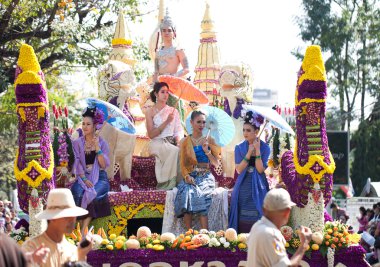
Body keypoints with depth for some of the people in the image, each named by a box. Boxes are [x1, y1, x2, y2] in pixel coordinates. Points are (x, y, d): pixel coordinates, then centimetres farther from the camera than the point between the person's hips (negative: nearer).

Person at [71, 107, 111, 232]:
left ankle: (84, 230, -30)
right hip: (82, 177, 1)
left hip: (100, 178, -1)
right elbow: (77, 164, -1)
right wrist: (84, 179, -16)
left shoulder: (102, 143, 6)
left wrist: (97, 147, -11)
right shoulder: (77, 143, 9)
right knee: (78, 194, -32)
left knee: (92, 195, -33)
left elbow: (104, 165, -4)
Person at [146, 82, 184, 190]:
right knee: (175, 151, -35)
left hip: (172, 143, 4)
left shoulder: (173, 111, 17)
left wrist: (178, 141, -10)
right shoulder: (151, 112, 5)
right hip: (157, 143, -4)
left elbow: (179, 130, 12)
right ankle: (168, 184, -28)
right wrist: (166, 122, -10)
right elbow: (151, 134, -4)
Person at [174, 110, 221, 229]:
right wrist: (187, 176, -11)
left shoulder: (209, 140, 10)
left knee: (200, 194, -34)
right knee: (186, 193, -33)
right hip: (190, 176, 1)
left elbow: (216, 163, 9)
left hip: (205, 176, -1)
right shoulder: (185, 142, 12)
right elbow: (182, 163, 8)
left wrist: (207, 151, -8)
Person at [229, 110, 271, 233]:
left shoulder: (264, 148, -1)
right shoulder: (239, 147, 4)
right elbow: (239, 169, -5)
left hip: (258, 188, -1)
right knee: (242, 220, -1)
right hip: (243, 188, 1)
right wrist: (249, 152, -13)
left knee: (256, 219, -4)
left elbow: (260, 169, -10)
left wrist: (257, 150, -15)